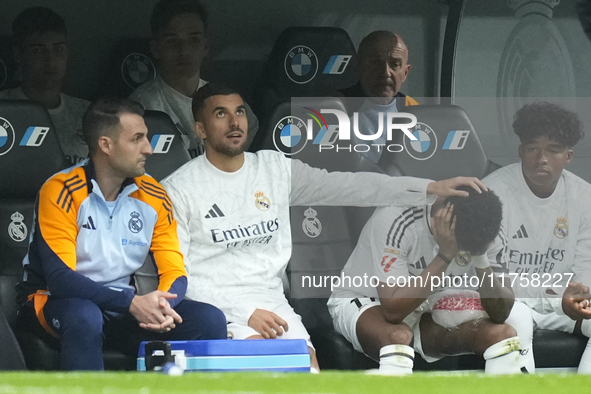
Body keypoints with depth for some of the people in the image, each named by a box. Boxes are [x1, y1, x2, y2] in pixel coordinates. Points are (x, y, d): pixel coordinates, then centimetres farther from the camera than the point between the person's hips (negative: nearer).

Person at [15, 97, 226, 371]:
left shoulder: (153, 196, 1)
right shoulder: (61, 193, -16)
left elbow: (174, 273, 0)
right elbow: (59, 278, -24)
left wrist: (162, 306, -26)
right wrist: (132, 303, -33)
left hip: (121, 309, 5)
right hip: (55, 303, -5)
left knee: (209, 321, -16)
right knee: (84, 318, -40)